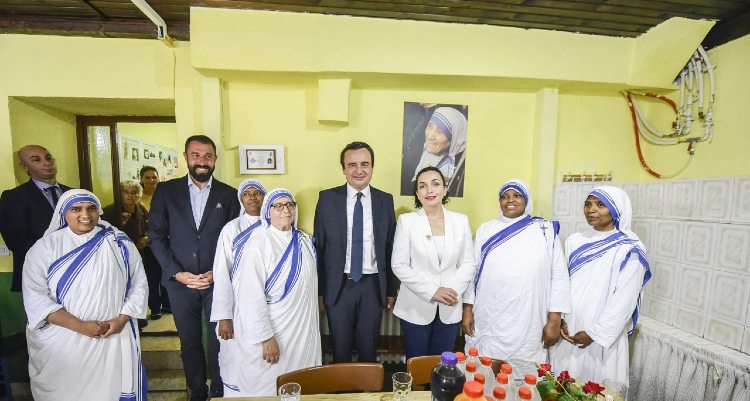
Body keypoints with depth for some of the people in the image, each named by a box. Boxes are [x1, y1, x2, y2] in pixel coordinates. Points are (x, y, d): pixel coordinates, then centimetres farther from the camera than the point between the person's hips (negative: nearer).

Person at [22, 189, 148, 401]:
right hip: (62, 340, 0)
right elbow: (35, 296, -8)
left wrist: (122, 319, -11)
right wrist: (80, 326, -17)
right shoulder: (45, 247, -3)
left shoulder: (120, 243, 0)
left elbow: (138, 284, 1)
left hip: (114, 336, 1)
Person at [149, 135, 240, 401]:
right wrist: (177, 272, -8)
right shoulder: (166, 191, 2)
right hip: (180, 282, 1)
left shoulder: (228, 195, 0)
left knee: (219, 340, 9)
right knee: (189, 342, 15)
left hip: (218, 282, -1)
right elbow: (156, 236, 0)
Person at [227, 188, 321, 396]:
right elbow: (252, 298, -16)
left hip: (304, 330, 5)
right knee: (267, 388, 11)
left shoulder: (305, 242, 3)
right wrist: (266, 338, -15)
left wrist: (314, 327, 9)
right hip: (271, 332, -5)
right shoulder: (258, 246, -15)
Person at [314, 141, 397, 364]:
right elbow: (318, 247, -2)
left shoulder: (385, 200, -1)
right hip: (338, 285, 0)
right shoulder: (327, 198, -5)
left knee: (369, 348, 19)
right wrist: (319, 290, -1)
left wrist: (391, 289, 6)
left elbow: (390, 248, 2)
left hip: (373, 285, 1)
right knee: (340, 349, 19)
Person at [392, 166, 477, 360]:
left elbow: (469, 263, 3)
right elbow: (399, 266, -8)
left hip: (450, 309, 2)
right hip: (416, 308, -2)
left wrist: (454, 290, -12)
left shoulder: (461, 220, 2)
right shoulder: (406, 220, -6)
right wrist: (432, 292, -15)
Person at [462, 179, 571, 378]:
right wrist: (467, 309, 2)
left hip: (528, 327, -1)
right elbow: (471, 270, 5)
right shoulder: (486, 230, 5)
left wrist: (554, 319, -1)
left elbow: (559, 276, 2)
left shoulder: (546, 231, 2)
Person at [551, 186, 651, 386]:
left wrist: (595, 332, -12)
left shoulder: (629, 250, -8)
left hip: (603, 336, -3)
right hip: (568, 332, 4)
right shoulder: (574, 241, 4)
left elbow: (625, 300, -12)